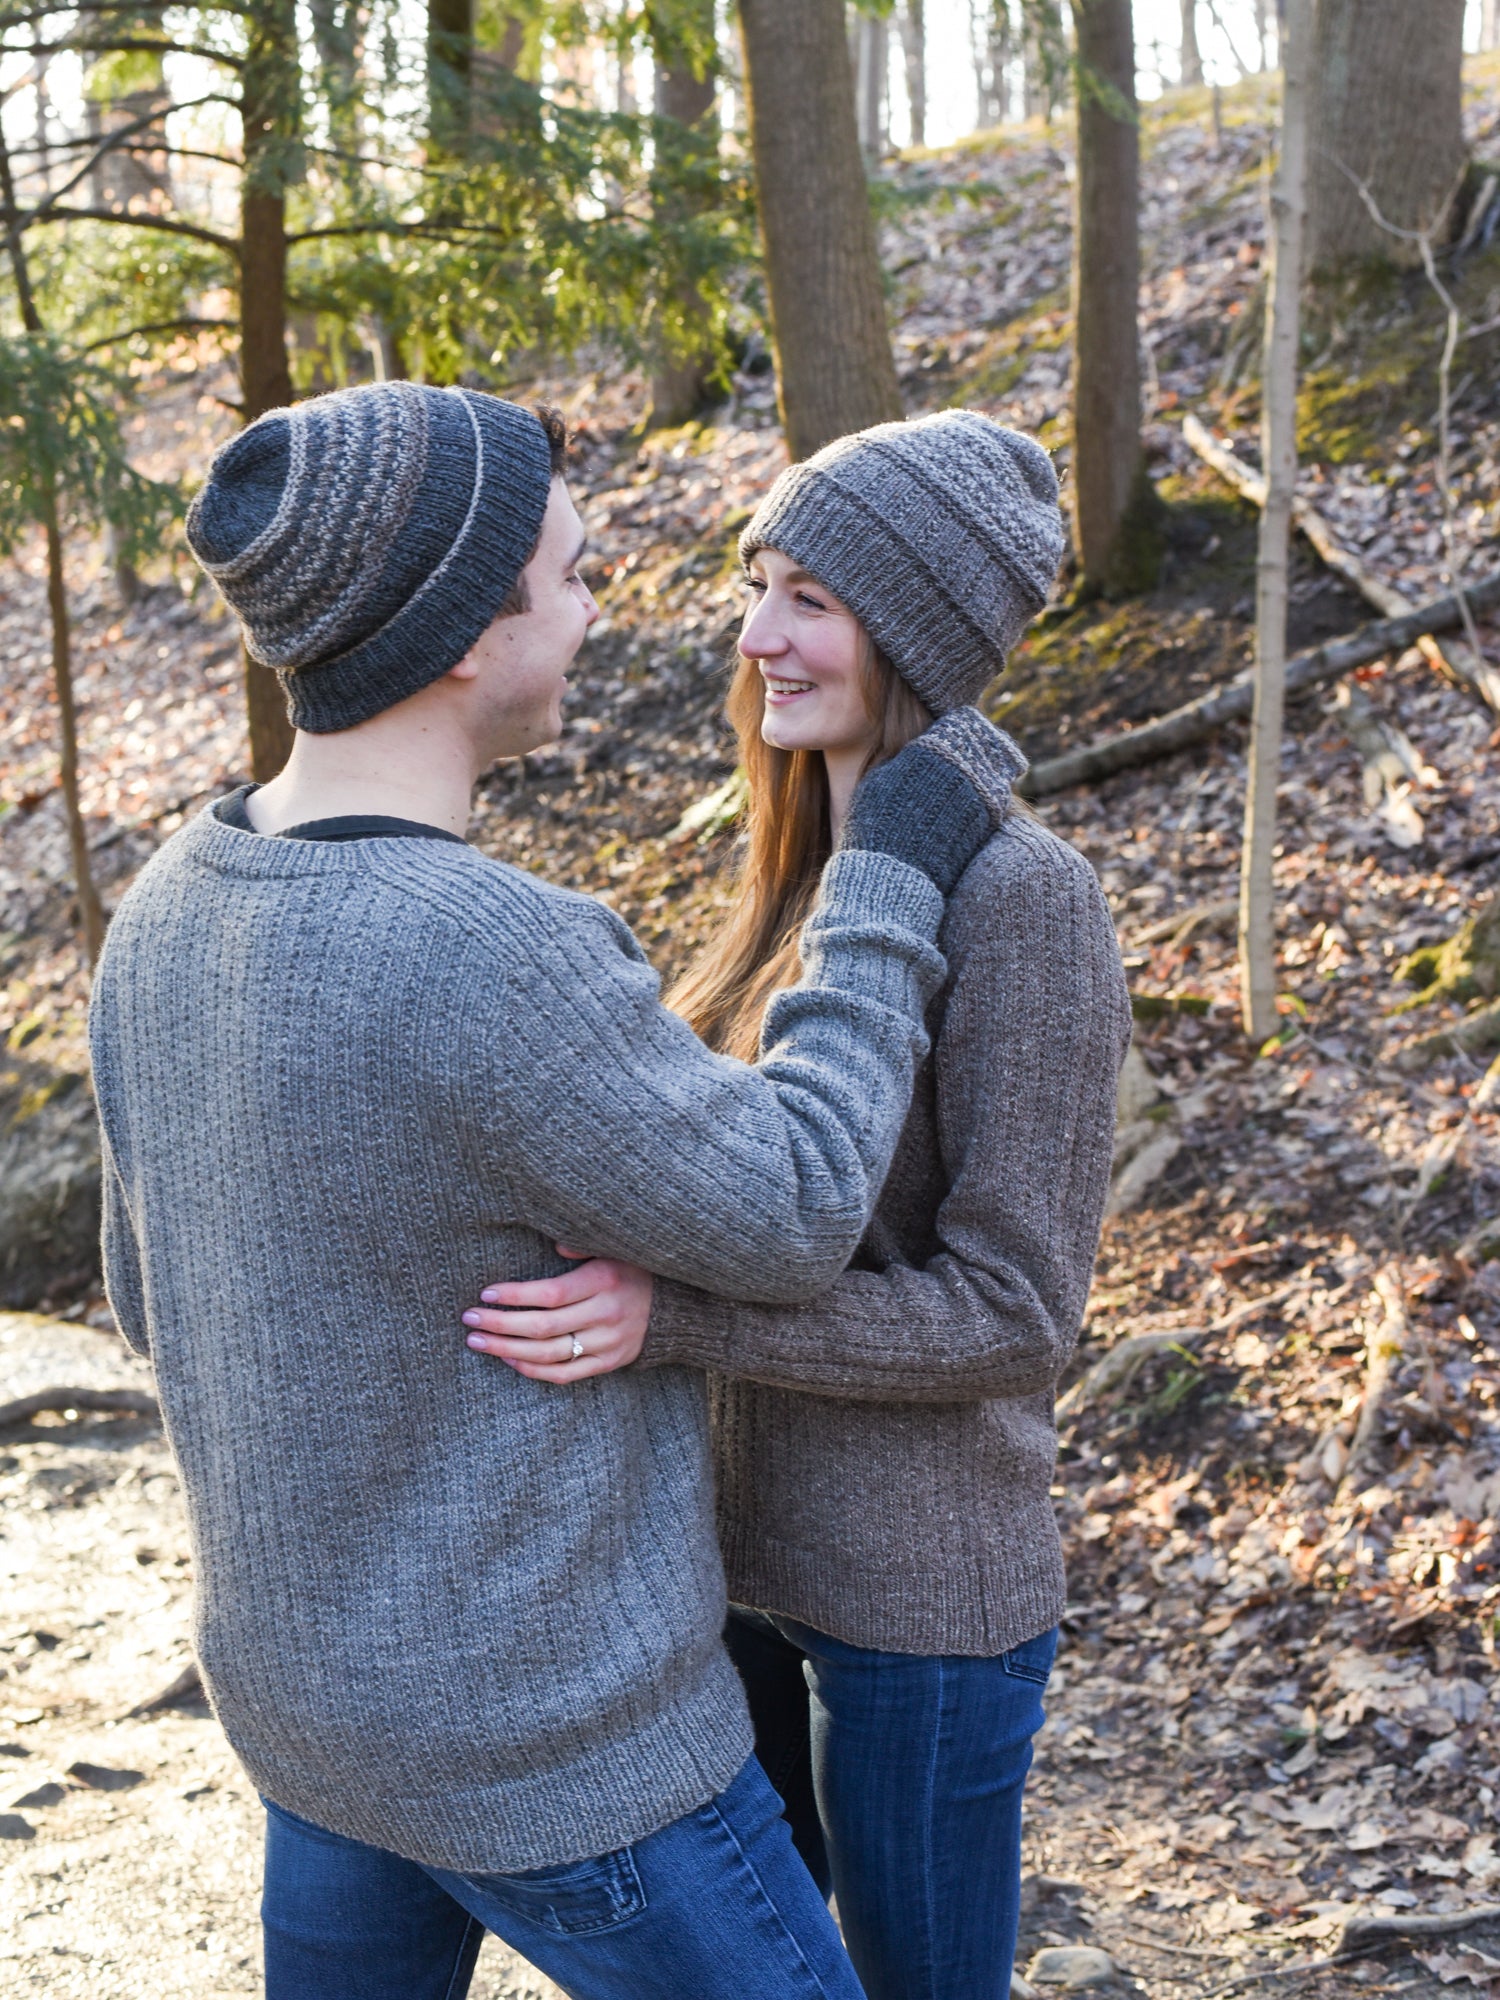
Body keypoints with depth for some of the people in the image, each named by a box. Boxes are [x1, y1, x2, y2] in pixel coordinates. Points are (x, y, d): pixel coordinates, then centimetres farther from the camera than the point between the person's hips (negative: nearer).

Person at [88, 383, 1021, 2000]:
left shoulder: (178, 914, -5)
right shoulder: (489, 966, -34)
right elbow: (787, 1226, -19)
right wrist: (890, 885, -9)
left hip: (319, 1673, 8)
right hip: (535, 1736, -8)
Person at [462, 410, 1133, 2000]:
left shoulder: (1023, 901, -21)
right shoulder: (812, 875, 4)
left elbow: (1012, 1311, -22)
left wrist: (670, 1318, -31)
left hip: (919, 1593, -8)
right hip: (748, 1540, 8)